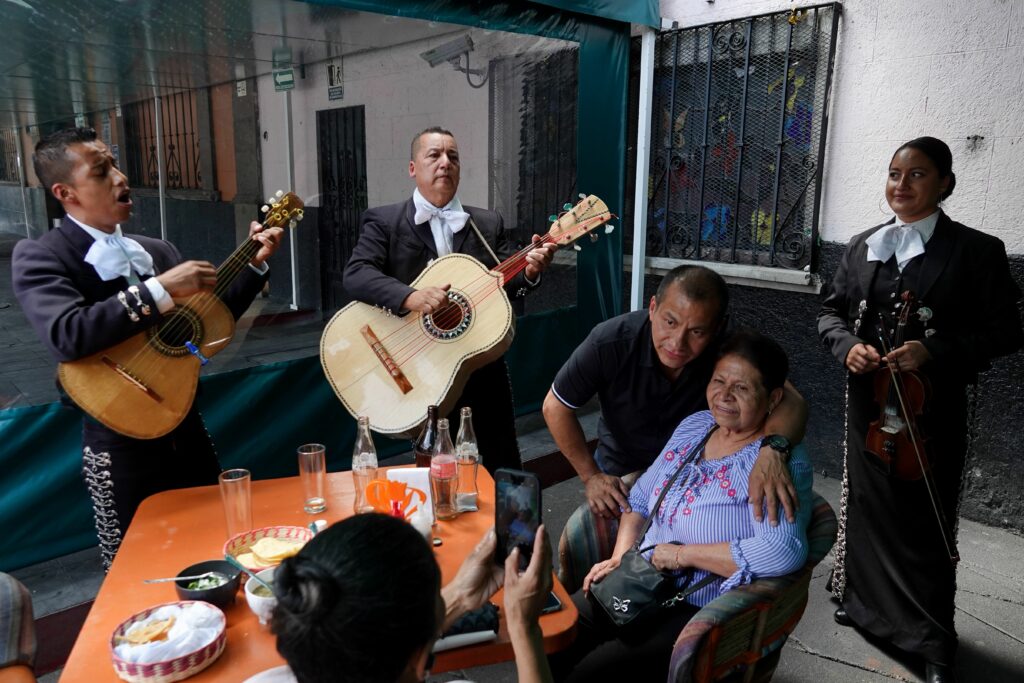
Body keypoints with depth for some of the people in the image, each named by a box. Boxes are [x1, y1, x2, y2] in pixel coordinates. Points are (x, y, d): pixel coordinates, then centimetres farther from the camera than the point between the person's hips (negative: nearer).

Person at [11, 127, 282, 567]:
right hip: (121, 447, -5)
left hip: (187, 431, 5)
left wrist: (255, 264, 4)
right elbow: (66, 336, -29)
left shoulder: (157, 250, 7)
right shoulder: (38, 257, -11)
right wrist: (160, 289, -29)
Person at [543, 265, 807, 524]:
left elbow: (790, 400, -34)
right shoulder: (609, 343, -32)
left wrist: (774, 448, -56)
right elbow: (556, 407, -19)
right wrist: (591, 476, -17)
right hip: (621, 476, -1)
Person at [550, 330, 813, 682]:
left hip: (706, 615, -6)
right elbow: (641, 497, 13)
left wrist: (684, 553, -23)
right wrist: (619, 557, -2)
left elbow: (785, 552, -31)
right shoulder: (694, 425, 6)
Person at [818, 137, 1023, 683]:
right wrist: (848, 346, -10)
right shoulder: (863, 246, 7)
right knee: (866, 505, 17)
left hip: (932, 408, -3)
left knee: (926, 520, 4)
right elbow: (831, 310, 10)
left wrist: (935, 352, -20)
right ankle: (864, 602, 38)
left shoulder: (977, 250, -4)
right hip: (868, 401, 4)